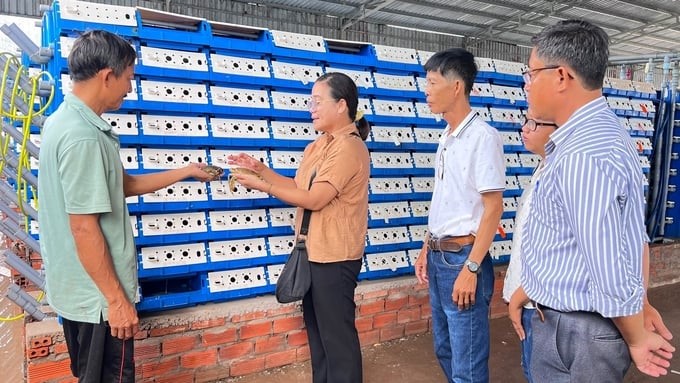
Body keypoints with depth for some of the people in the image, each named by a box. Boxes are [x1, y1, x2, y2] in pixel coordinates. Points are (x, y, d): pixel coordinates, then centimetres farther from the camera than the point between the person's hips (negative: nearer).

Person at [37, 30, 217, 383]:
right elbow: (84, 228, -25)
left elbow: (122, 185, 12)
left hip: (78, 289, 10)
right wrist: (117, 299, -18)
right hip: (97, 296, -10)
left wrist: (186, 172, 16)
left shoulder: (65, 120, 8)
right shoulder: (83, 136, -24)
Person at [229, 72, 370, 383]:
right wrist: (260, 168, 2)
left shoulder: (348, 147, -18)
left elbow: (314, 199, -22)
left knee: (336, 332, 2)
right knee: (316, 328, 19)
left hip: (334, 255, -9)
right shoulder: (318, 146, 12)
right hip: (315, 251, 10)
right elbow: (298, 187, 11)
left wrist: (262, 186, -17)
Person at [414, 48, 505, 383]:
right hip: (438, 256, 9)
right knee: (445, 350, 21)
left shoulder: (482, 136, -14)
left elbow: (493, 207, -17)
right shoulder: (446, 137, 11)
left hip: (462, 256, -8)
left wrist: (471, 268, -19)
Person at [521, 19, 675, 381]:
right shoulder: (600, 132, 6)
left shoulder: (582, 156, -28)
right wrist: (641, 308, 12)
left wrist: (636, 339, -9)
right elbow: (634, 237, 9)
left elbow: (612, 276, -25)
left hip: (574, 331, -9)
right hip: (564, 319, 9)